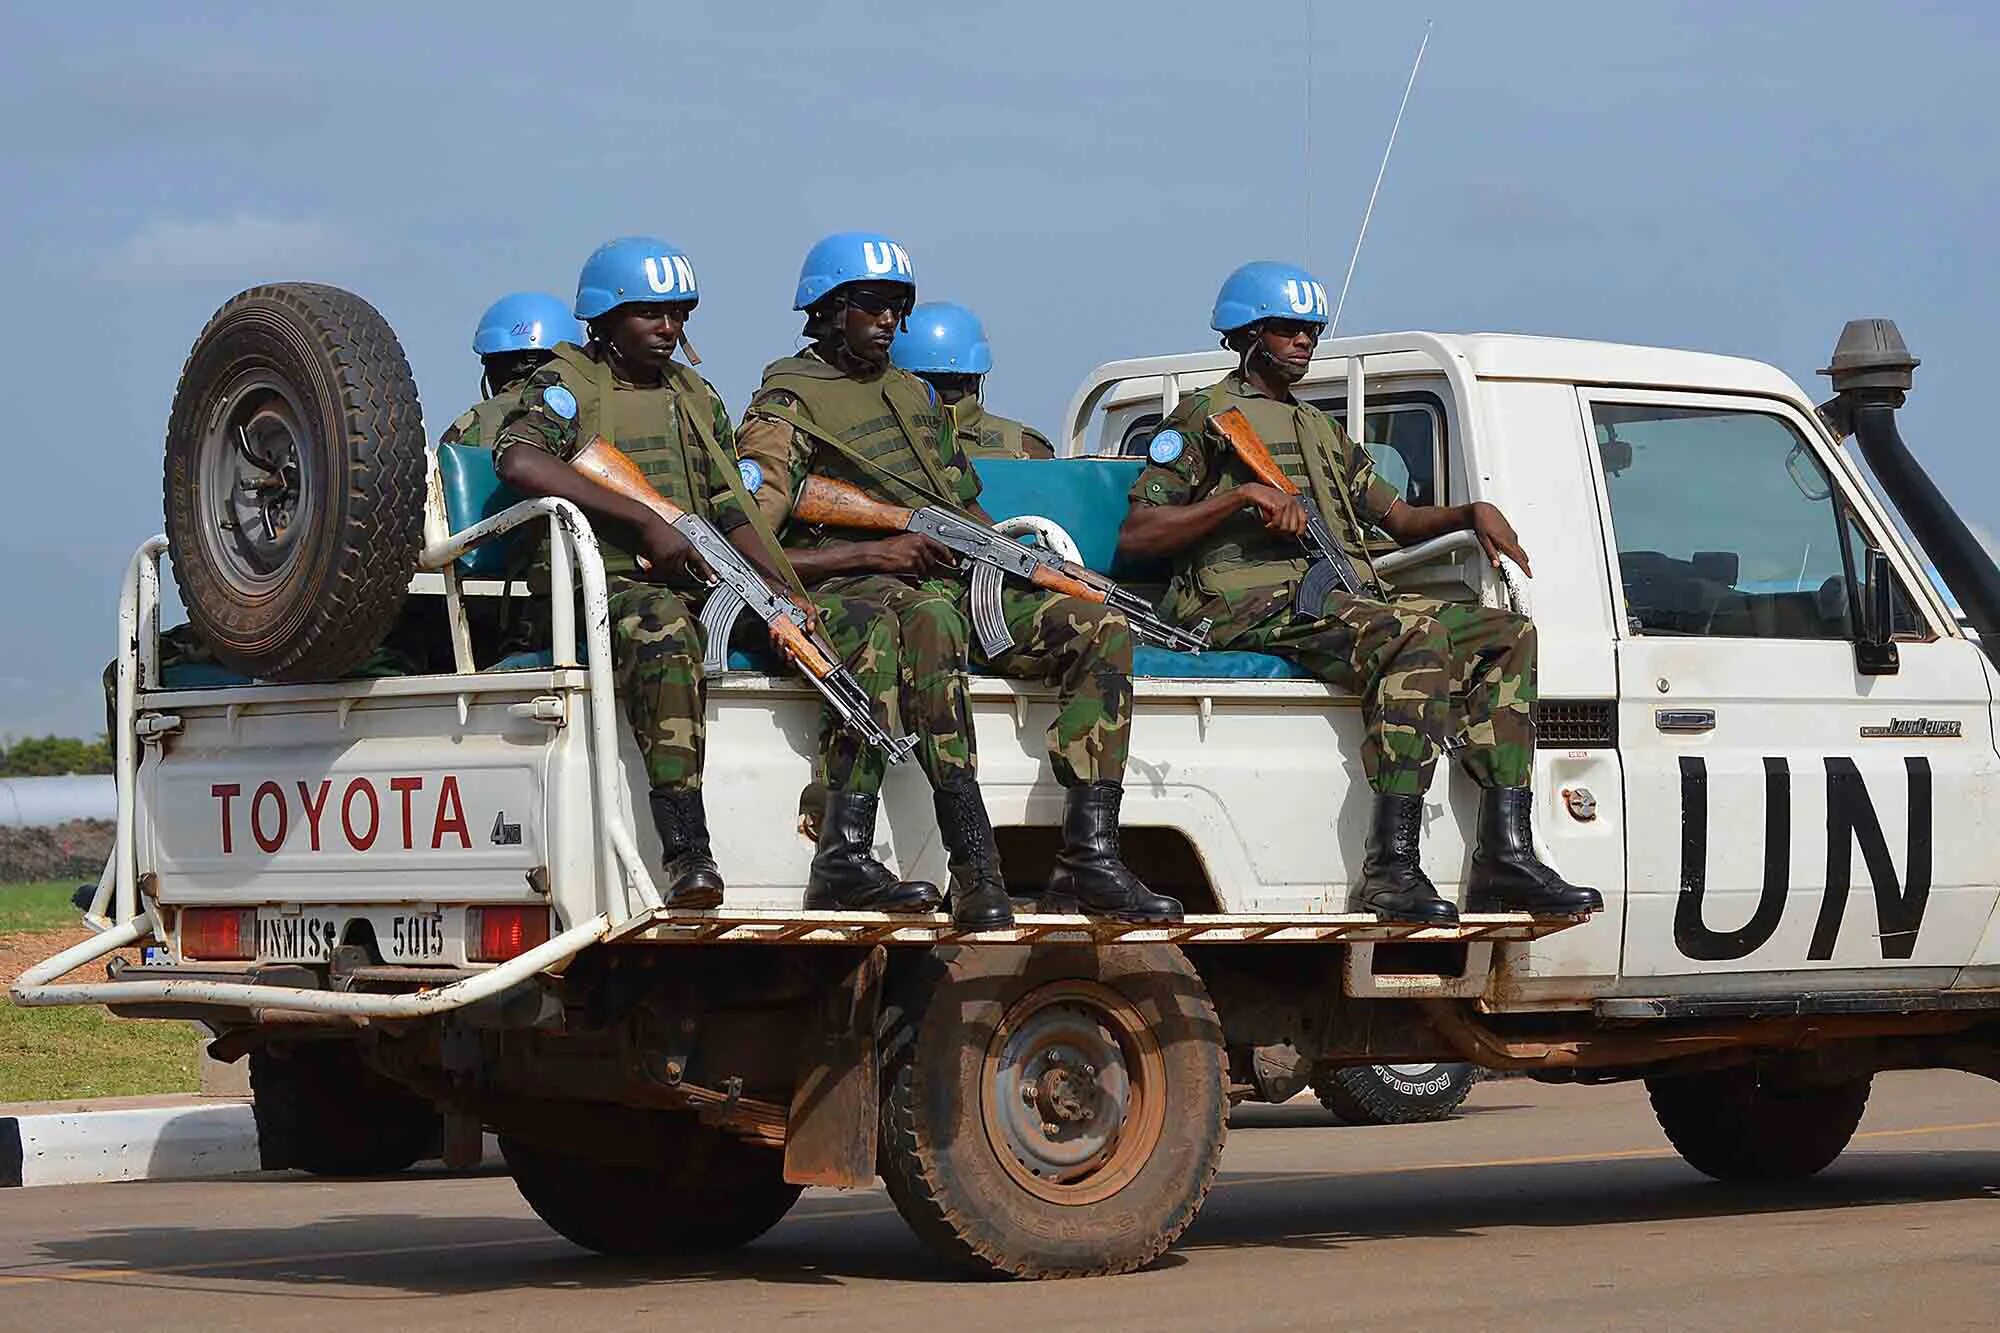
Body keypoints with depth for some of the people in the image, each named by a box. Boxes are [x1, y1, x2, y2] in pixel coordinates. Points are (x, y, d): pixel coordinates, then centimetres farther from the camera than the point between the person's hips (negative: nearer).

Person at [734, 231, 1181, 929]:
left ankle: (1089, 856, -23)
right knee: (927, 615, -42)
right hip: (851, 589, -7)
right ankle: (975, 866, -50)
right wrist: (873, 554, -16)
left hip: (957, 584, 8)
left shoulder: (914, 394, 27)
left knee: (1100, 628, -14)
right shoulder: (787, 406, 2)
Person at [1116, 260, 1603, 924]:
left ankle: (1506, 855, -19)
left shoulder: (1323, 433, 33)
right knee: (1417, 634, -34)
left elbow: (1400, 518, 28)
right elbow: (1135, 535, -2)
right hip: (1256, 609, -8)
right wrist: (1243, 497, -12)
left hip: (1341, 604, 8)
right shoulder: (1205, 417, 8)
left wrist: (1474, 512, 8)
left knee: (1507, 634, -7)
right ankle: (1392, 868, -42)